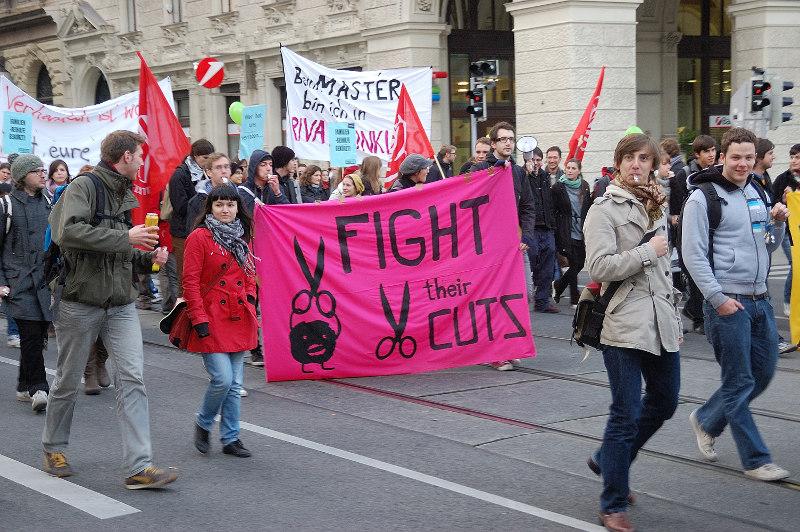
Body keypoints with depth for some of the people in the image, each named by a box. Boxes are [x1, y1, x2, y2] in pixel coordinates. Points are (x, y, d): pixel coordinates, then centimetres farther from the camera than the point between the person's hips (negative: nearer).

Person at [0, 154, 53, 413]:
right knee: (31, 334, -13)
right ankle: (38, 388, -9)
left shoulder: (48, 202, 14)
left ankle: (25, 387, 18)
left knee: (39, 334, 5)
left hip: (48, 279, 5)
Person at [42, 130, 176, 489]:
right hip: (80, 301, -6)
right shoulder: (84, 187, -9)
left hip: (121, 304, 6)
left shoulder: (126, 196, 16)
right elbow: (69, 232, -26)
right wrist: (125, 237, -23)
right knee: (68, 381, 9)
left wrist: (147, 258, 4)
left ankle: (139, 466, -10)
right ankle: (54, 448, 31)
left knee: (132, 377, -7)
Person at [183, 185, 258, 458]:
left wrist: (250, 303, 11)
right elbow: (190, 281, -9)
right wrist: (199, 320, -14)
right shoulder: (200, 237, -7)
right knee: (222, 379, -13)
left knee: (235, 384, 8)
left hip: (239, 320, 6)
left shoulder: (241, 237, 13)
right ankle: (202, 423, 13)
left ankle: (230, 438, 18)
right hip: (212, 322, -6)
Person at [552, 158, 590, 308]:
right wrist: (557, 234, -8)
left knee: (580, 264, 6)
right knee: (575, 265, -4)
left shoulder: (584, 186, 8)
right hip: (567, 234, -5)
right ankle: (575, 299, 6)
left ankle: (558, 285, 28)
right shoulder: (558, 187, -5)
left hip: (581, 233, 5)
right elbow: (554, 211, -5)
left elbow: (588, 209, 12)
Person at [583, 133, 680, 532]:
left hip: (660, 323, 8)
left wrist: (674, 318, 22)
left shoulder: (656, 207, 16)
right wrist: (648, 251, -14)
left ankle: (607, 461, 36)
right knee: (626, 415, -4)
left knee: (664, 403, 16)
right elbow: (598, 267, -19)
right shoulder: (604, 210, -7)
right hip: (623, 326, -8)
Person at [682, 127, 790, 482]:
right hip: (726, 303, -8)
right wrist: (718, 299, -16)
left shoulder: (758, 193, 13)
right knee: (739, 382, -1)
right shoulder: (703, 198, -9)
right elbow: (693, 255, -13)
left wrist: (778, 223, 0)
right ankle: (755, 460, 8)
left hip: (760, 300, 8)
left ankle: (705, 421, 32)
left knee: (763, 373, 14)